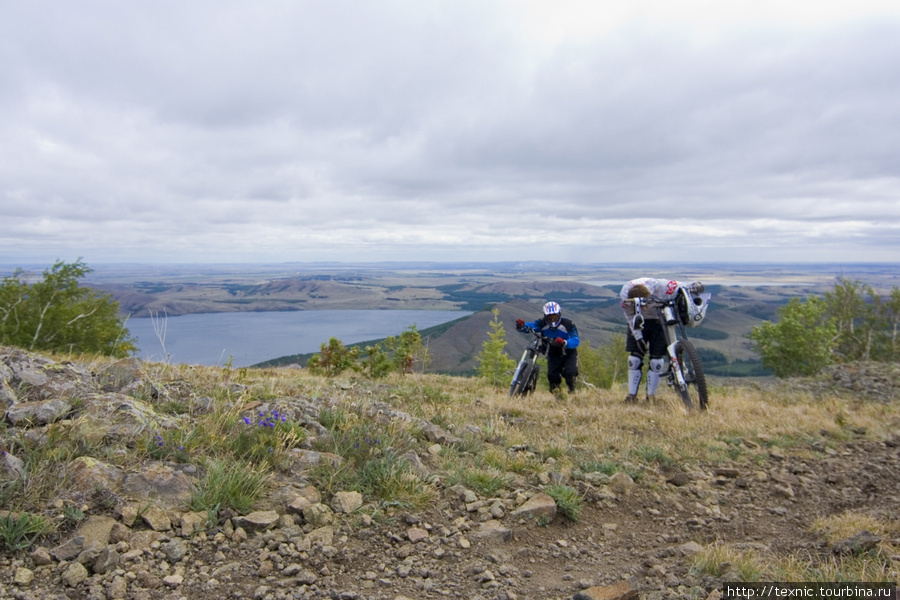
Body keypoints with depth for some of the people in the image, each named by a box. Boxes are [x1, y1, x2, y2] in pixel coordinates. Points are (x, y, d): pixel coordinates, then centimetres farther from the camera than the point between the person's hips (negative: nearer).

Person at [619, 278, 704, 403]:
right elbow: (630, 316, -11)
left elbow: (685, 290, -20)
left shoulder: (661, 287, -35)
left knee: (657, 360, -7)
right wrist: (638, 337, -15)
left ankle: (651, 396, 7)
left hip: (659, 320, -1)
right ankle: (632, 395, 6)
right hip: (639, 321, 1)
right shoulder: (625, 295, -27)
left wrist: (695, 286, -42)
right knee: (634, 358, -5)